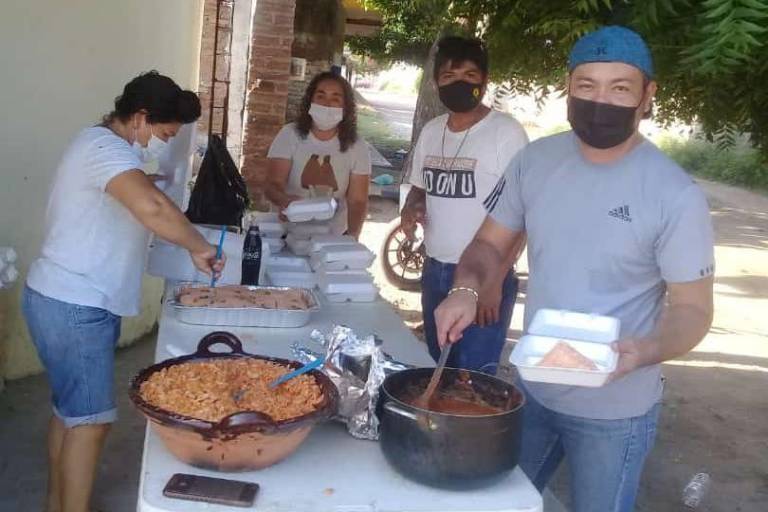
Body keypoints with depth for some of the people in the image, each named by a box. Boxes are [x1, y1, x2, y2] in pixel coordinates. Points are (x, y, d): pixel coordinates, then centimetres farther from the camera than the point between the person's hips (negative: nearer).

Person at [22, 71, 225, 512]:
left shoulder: (104, 146, 15)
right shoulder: (105, 148, -20)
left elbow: (138, 207, 20)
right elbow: (151, 206, -39)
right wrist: (199, 246, -26)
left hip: (72, 301, 11)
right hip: (74, 307, -11)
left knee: (70, 410, 18)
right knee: (90, 418, -3)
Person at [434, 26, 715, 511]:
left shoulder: (676, 195, -19)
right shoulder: (535, 160, -5)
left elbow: (693, 308, -13)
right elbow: (491, 243, 4)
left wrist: (644, 352, -33)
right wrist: (466, 288, -17)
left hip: (614, 410, -4)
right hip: (532, 388, 5)